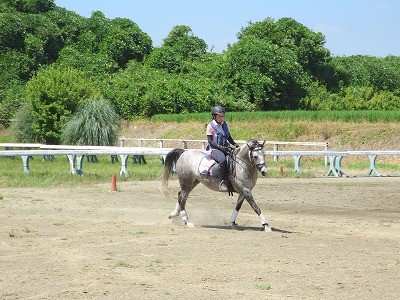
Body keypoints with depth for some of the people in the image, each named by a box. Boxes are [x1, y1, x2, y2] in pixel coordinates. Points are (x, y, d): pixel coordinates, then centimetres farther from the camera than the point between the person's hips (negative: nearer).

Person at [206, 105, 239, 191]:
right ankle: (222, 182, -34)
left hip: (225, 147, 7)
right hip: (214, 149, -7)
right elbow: (210, 140, -11)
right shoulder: (210, 126, -7)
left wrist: (234, 144, 2)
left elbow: (229, 137, 21)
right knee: (223, 160, -36)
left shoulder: (225, 125, 13)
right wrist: (220, 147, -22)